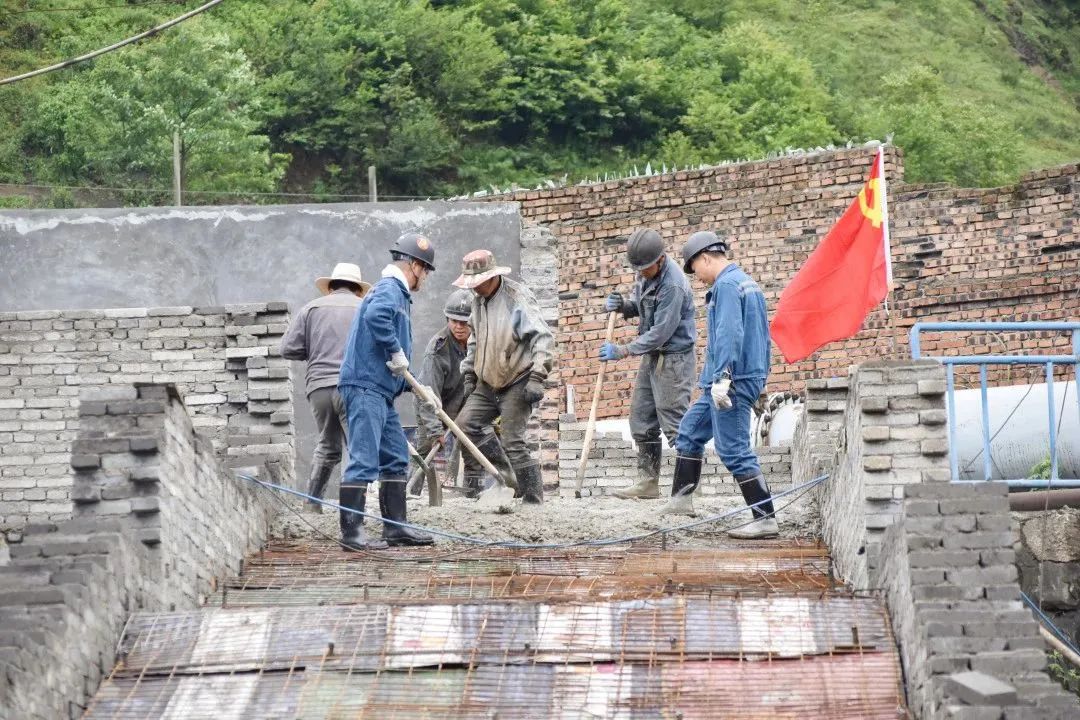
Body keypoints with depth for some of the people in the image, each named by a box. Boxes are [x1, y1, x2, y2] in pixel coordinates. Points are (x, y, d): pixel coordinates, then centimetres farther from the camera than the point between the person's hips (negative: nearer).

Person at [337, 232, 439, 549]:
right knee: (364, 459, -12)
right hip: (365, 387, -11)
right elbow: (375, 315, -33)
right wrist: (397, 353, -24)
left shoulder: (397, 292, 23)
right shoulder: (389, 289, -8)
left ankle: (395, 527, 18)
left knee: (396, 458, 14)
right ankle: (352, 531, -13)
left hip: (380, 391, 11)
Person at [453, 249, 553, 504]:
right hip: (488, 383, 8)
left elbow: (543, 337, -21)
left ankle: (533, 499, -4)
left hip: (517, 383, -8)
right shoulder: (479, 301, 10)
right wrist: (469, 375, 21)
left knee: (513, 441, -12)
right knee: (465, 423, -1)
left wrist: (537, 378, -27)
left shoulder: (518, 298, -15)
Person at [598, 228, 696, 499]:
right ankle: (648, 480, 18)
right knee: (642, 419, 11)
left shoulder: (673, 285, -24)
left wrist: (622, 351, -17)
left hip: (673, 358, -9)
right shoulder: (646, 273, 4)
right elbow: (639, 307, 18)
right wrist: (622, 305, -6)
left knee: (674, 422, -8)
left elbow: (660, 333, -23)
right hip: (652, 355, 9)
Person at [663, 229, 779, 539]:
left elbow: (728, 335, -25)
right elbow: (760, 334, 22)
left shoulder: (726, 286, -14)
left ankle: (766, 520, -11)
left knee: (734, 450, -10)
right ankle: (680, 499, 26)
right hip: (751, 376, 11)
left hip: (732, 381, -11)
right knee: (690, 430, 21)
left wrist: (722, 377, -30)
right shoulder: (747, 283, 18)